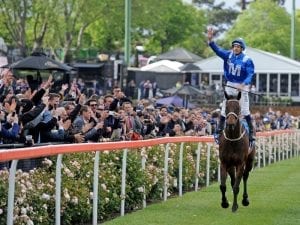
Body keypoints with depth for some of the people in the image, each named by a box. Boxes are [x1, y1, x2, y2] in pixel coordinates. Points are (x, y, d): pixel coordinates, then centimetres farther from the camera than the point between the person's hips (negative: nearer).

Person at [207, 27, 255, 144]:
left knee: (245, 111, -6)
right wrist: (210, 40, -25)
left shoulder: (247, 60, -13)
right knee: (224, 110, 7)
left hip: (242, 87, -4)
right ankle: (220, 132, 15)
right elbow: (217, 49, -9)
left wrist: (244, 84, -36)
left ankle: (251, 133, 2)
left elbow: (250, 74, -19)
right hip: (229, 86, 4)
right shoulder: (228, 55, 0)